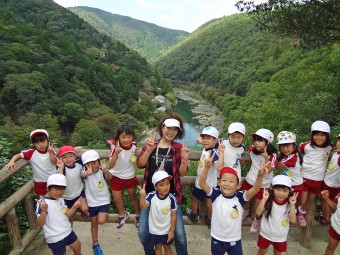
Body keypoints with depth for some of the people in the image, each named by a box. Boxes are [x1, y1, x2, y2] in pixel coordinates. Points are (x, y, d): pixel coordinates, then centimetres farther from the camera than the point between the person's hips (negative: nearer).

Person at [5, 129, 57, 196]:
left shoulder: (51, 151, -9)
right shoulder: (31, 152, -13)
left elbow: (54, 162, -20)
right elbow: (18, 155, -11)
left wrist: (50, 152, -33)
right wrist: (11, 161, -31)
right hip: (40, 182, -1)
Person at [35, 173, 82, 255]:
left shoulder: (61, 199, 1)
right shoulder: (42, 203, -22)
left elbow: (67, 214, 4)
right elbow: (40, 224, -25)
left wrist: (74, 207, -13)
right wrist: (44, 211, -42)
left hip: (68, 232, 7)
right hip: (55, 238, -7)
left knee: (77, 246, 24)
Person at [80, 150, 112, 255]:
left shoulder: (102, 170, -18)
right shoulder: (85, 171, -16)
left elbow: (110, 177, -39)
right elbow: (82, 175, -40)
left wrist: (106, 171, -65)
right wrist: (87, 173, -68)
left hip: (104, 200, -1)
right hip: (92, 201, 2)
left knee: (101, 221, -15)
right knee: (94, 223, 14)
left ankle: (105, 213, 19)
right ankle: (95, 244, 34)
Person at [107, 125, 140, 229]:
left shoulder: (133, 145, -17)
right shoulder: (115, 147, -27)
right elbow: (110, 165, -36)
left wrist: (135, 158, -14)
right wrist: (116, 153, -50)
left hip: (130, 176, 2)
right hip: (116, 176, -1)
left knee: (133, 196, 18)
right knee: (117, 198, 11)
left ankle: (138, 215, 41)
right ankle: (122, 214, 41)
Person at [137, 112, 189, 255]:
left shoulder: (178, 148, -3)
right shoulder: (150, 144, 1)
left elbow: (182, 173, -4)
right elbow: (140, 164, -6)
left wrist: (184, 159, -21)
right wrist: (149, 150, -20)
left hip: (171, 195, -1)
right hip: (150, 194, 2)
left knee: (179, 234, 1)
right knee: (143, 233, 5)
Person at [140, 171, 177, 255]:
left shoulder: (171, 198, -23)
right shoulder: (151, 196, -22)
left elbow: (173, 216, -13)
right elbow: (143, 207, -34)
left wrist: (172, 231, -7)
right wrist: (143, 197, -53)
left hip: (167, 230, -1)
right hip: (154, 230, 1)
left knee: (167, 247, 23)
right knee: (157, 247, 24)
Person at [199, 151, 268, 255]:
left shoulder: (240, 197, -18)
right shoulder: (216, 195, -17)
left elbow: (255, 189, -33)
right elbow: (202, 183, -30)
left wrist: (260, 175, -52)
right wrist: (207, 167, -46)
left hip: (234, 240, 0)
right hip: (217, 239, 1)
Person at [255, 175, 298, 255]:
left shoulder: (289, 204, -15)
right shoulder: (269, 201, -22)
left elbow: (293, 220, -23)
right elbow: (258, 213, -31)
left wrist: (292, 205, -30)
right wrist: (264, 199, -38)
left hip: (281, 237, 2)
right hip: (266, 234, -2)